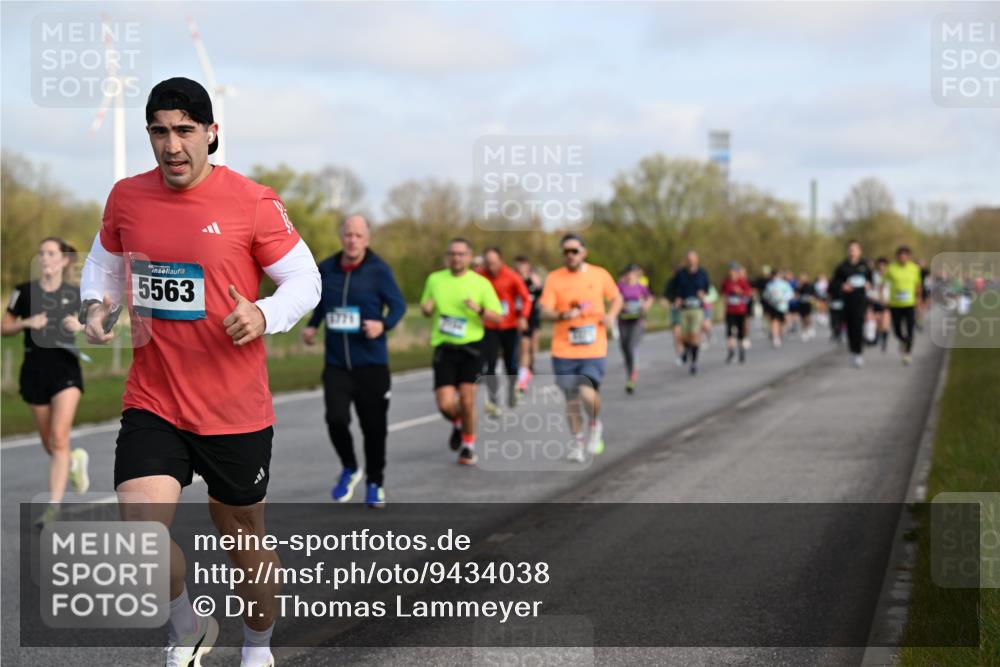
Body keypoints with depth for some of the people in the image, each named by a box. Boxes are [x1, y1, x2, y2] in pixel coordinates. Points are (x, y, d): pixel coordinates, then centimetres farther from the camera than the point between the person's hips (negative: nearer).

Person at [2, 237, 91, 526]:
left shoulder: (75, 294, 2)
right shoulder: (25, 291, 2)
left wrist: (80, 326, -9)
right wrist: (26, 323, -12)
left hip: (66, 369, -2)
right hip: (35, 370, 2)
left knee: (59, 438, -17)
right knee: (49, 445, 10)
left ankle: (54, 506, -15)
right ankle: (75, 460, 45)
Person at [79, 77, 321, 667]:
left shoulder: (253, 203, -9)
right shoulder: (126, 198, 1)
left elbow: (305, 279, -3)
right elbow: (106, 260, 19)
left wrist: (264, 316, -23)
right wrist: (96, 305, -2)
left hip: (237, 413, -2)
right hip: (152, 405, 2)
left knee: (244, 537, 13)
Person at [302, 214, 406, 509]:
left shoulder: (378, 270, -6)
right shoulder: (326, 269, 4)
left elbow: (398, 305, -5)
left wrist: (384, 324, -23)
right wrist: (312, 326, 5)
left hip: (371, 363, -2)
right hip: (336, 363, 2)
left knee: (374, 426, 4)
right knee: (336, 418, -14)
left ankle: (375, 483, 26)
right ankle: (349, 469, 15)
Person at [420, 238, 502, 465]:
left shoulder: (481, 283, 0)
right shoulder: (435, 279, 7)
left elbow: (498, 317, 0)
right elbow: (425, 310, 20)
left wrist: (479, 310, -19)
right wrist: (426, 308, -4)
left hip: (470, 347, -1)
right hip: (444, 348, 1)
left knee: (467, 400, -7)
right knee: (445, 404, -8)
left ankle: (468, 446, 16)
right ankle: (458, 424, 28)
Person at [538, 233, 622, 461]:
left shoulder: (600, 275, 3)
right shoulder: (554, 278, 0)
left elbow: (616, 298, 18)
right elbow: (545, 312, -5)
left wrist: (611, 315, -2)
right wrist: (563, 315, -25)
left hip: (594, 349, -1)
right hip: (563, 350, 1)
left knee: (588, 393, -16)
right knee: (571, 398, 8)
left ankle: (595, 425, 15)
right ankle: (577, 441, 27)